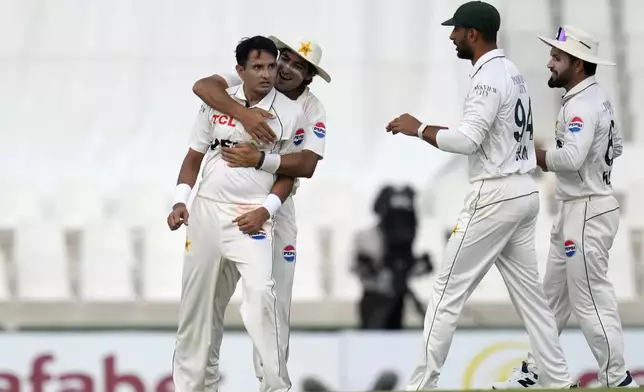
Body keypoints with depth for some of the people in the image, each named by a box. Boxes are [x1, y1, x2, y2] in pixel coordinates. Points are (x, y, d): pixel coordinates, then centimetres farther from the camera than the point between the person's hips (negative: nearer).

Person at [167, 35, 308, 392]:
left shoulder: (290, 114, -4)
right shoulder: (217, 103, 1)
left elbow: (289, 173, 1)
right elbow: (194, 157, 9)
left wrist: (266, 210, -12)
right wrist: (180, 202, -2)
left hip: (252, 216, -3)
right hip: (206, 210, 3)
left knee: (260, 293, -20)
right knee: (196, 296, 9)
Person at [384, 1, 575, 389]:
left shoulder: (489, 77, -16)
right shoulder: (513, 72, 14)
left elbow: (467, 140, -23)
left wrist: (418, 128, -12)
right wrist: (428, 130, 13)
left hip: (496, 196, -9)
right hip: (525, 193, 9)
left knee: (449, 290, -3)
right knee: (529, 291, 12)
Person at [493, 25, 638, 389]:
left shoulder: (582, 105, -21)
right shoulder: (598, 96, 9)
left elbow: (571, 157, -34)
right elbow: (615, 146, 20)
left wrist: (538, 156, -16)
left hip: (589, 213, -10)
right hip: (575, 209, 10)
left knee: (590, 300, -4)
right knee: (554, 295, 17)